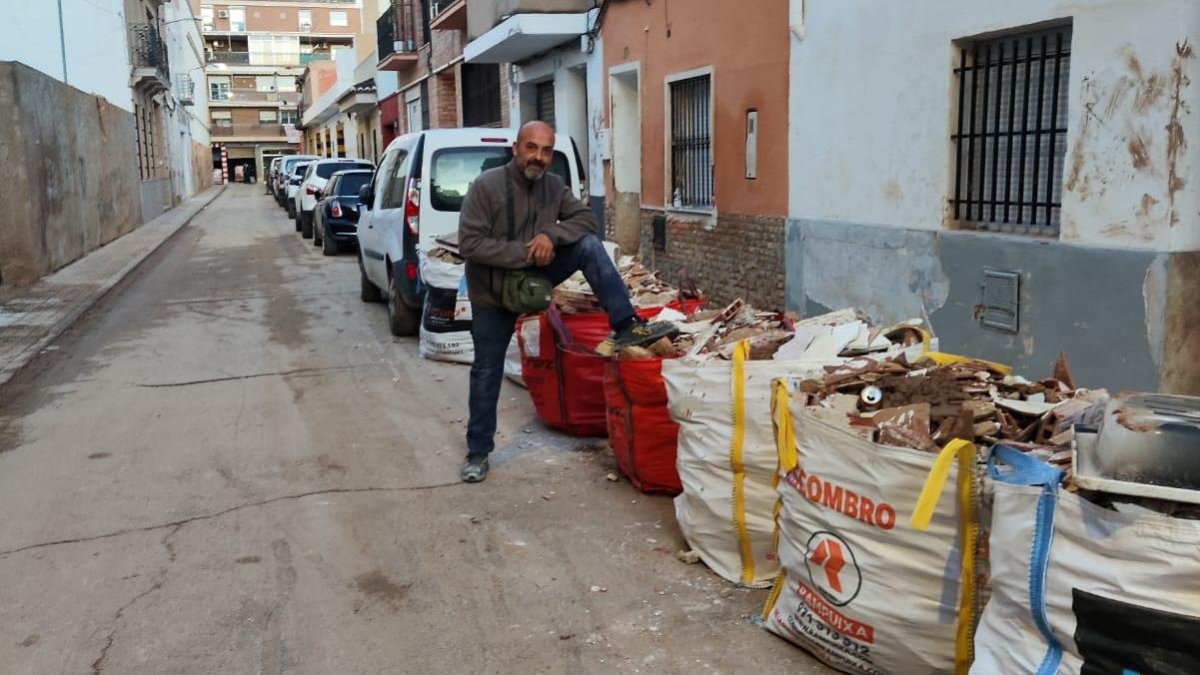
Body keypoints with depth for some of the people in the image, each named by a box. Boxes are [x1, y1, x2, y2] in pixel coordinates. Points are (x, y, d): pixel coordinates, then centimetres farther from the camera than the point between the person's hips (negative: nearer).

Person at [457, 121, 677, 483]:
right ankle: (478, 451, 18)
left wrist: (551, 234, -23)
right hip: (492, 291, -3)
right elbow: (469, 243, -25)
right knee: (487, 372, 2)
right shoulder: (486, 186, -20)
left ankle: (626, 326, -19)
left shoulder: (553, 185, -4)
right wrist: (524, 253, -29)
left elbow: (586, 217, -4)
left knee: (589, 245, -16)